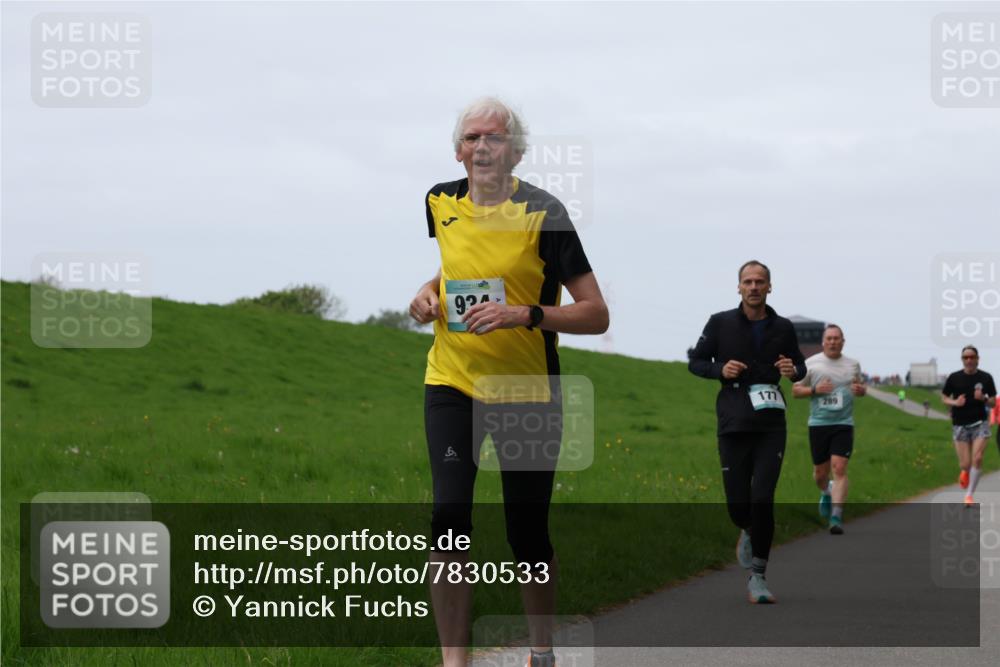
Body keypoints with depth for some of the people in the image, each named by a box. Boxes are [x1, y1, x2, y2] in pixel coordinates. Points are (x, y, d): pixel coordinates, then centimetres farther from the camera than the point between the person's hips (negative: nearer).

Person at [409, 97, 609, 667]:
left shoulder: (542, 213, -12)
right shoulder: (442, 203, 3)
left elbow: (596, 315, -13)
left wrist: (525, 314, -26)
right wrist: (429, 292, 5)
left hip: (528, 391, -3)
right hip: (452, 384, 3)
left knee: (528, 534, 5)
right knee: (448, 521, -12)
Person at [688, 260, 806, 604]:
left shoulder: (783, 327, 6)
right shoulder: (721, 323, 2)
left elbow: (799, 364, 20)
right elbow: (695, 362, 10)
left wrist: (793, 370, -4)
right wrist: (720, 370, -10)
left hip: (771, 425, 0)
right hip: (733, 425, 0)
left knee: (763, 500, -12)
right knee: (737, 504, -1)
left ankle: (757, 576, -3)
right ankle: (749, 532, 37)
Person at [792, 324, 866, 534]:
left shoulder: (853, 365, 8)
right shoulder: (811, 364, 2)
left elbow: (859, 386, 24)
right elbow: (795, 390, 5)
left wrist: (860, 390, -1)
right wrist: (815, 389, -13)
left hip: (843, 424, 0)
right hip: (818, 424, 0)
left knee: (839, 469, -14)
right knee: (820, 472, 8)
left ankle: (836, 517, -16)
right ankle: (826, 493, 44)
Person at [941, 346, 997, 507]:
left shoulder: (986, 378, -1)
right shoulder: (954, 378, -2)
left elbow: (993, 403, 5)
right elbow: (944, 397, 8)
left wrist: (983, 398, -17)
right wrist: (954, 402, -13)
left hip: (980, 424, 0)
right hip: (960, 425, 0)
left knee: (977, 458, -16)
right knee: (965, 464, -2)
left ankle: (969, 494, -3)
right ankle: (964, 472, 37)